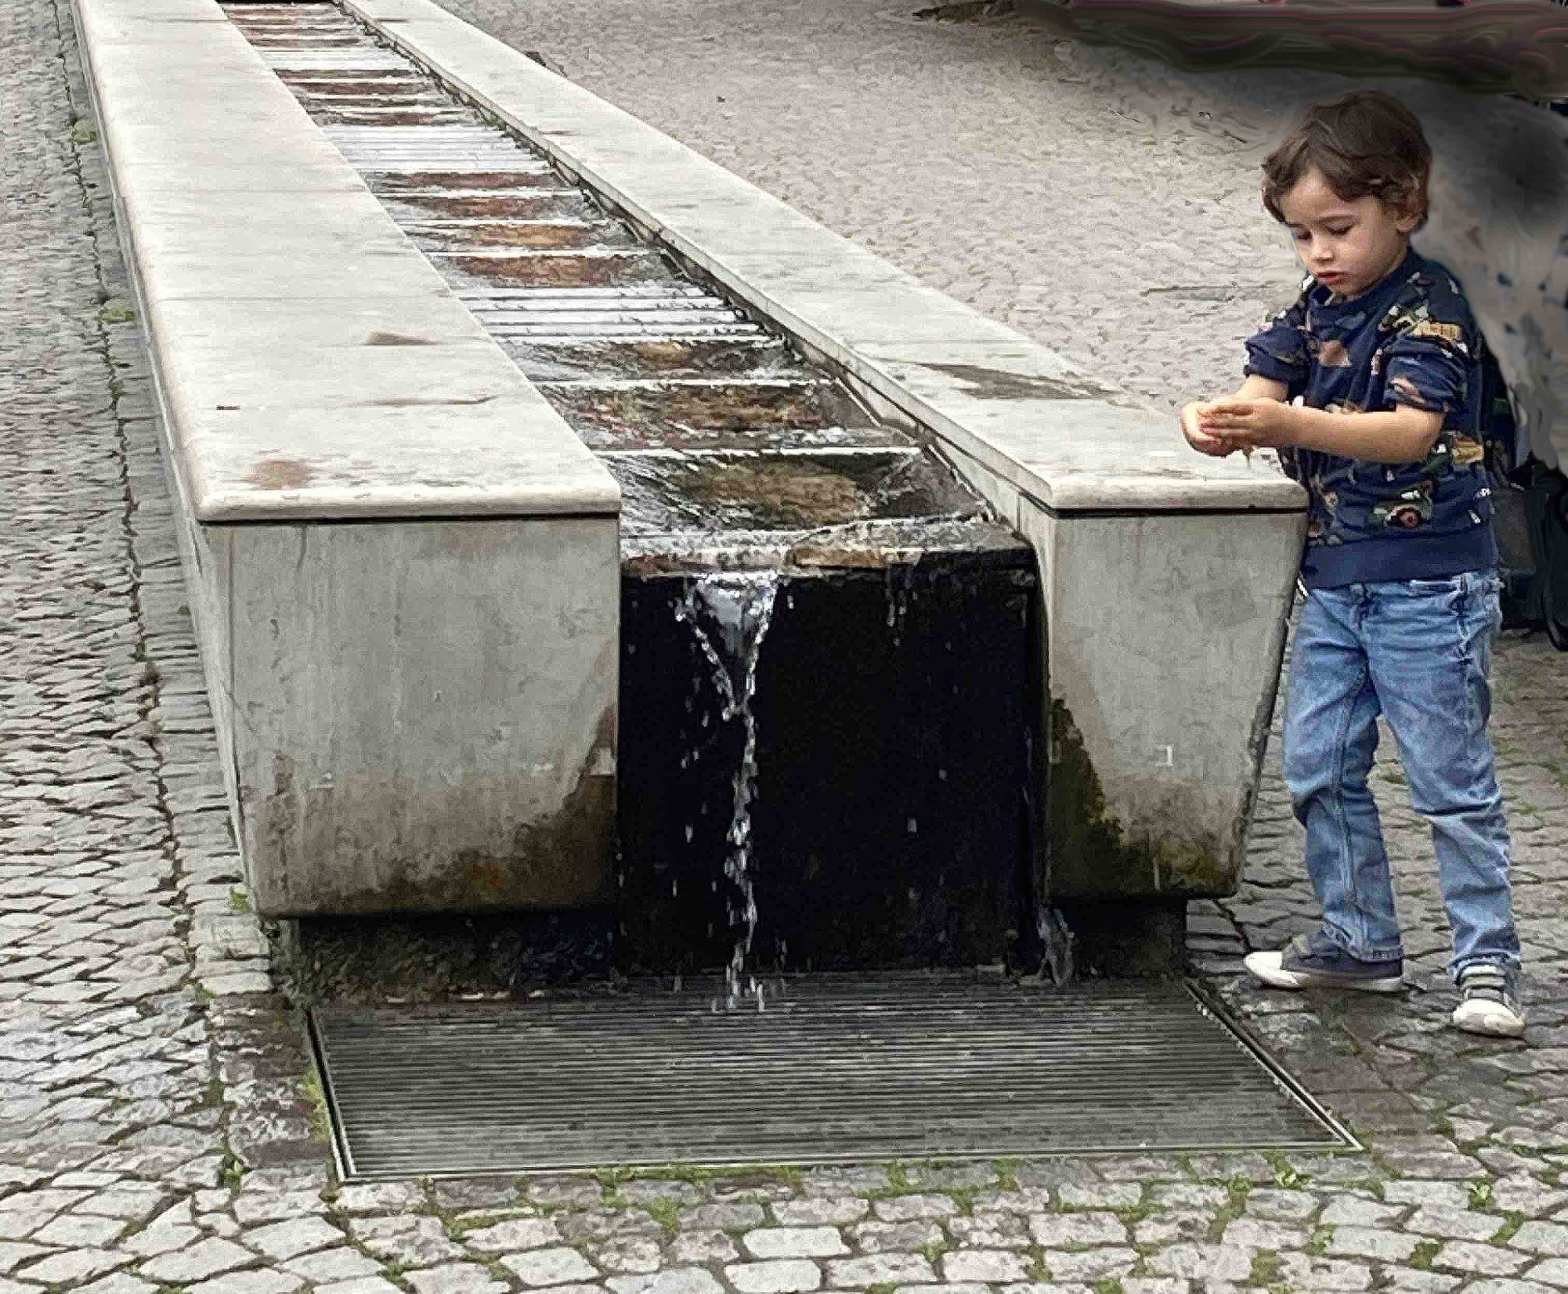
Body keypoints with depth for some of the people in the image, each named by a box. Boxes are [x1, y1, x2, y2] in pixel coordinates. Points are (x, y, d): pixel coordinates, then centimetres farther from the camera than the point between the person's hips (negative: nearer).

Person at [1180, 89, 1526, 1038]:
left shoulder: (1429, 308, -13)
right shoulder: (1319, 310, 10)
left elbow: (1412, 431, -26)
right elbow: (1267, 388, 3)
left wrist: (1290, 424, -39)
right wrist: (1224, 422, -22)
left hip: (1428, 582, -8)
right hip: (1335, 578, 8)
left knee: (1452, 779, -3)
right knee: (1319, 767, 10)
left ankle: (1489, 961, 4)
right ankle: (1360, 941, 22)